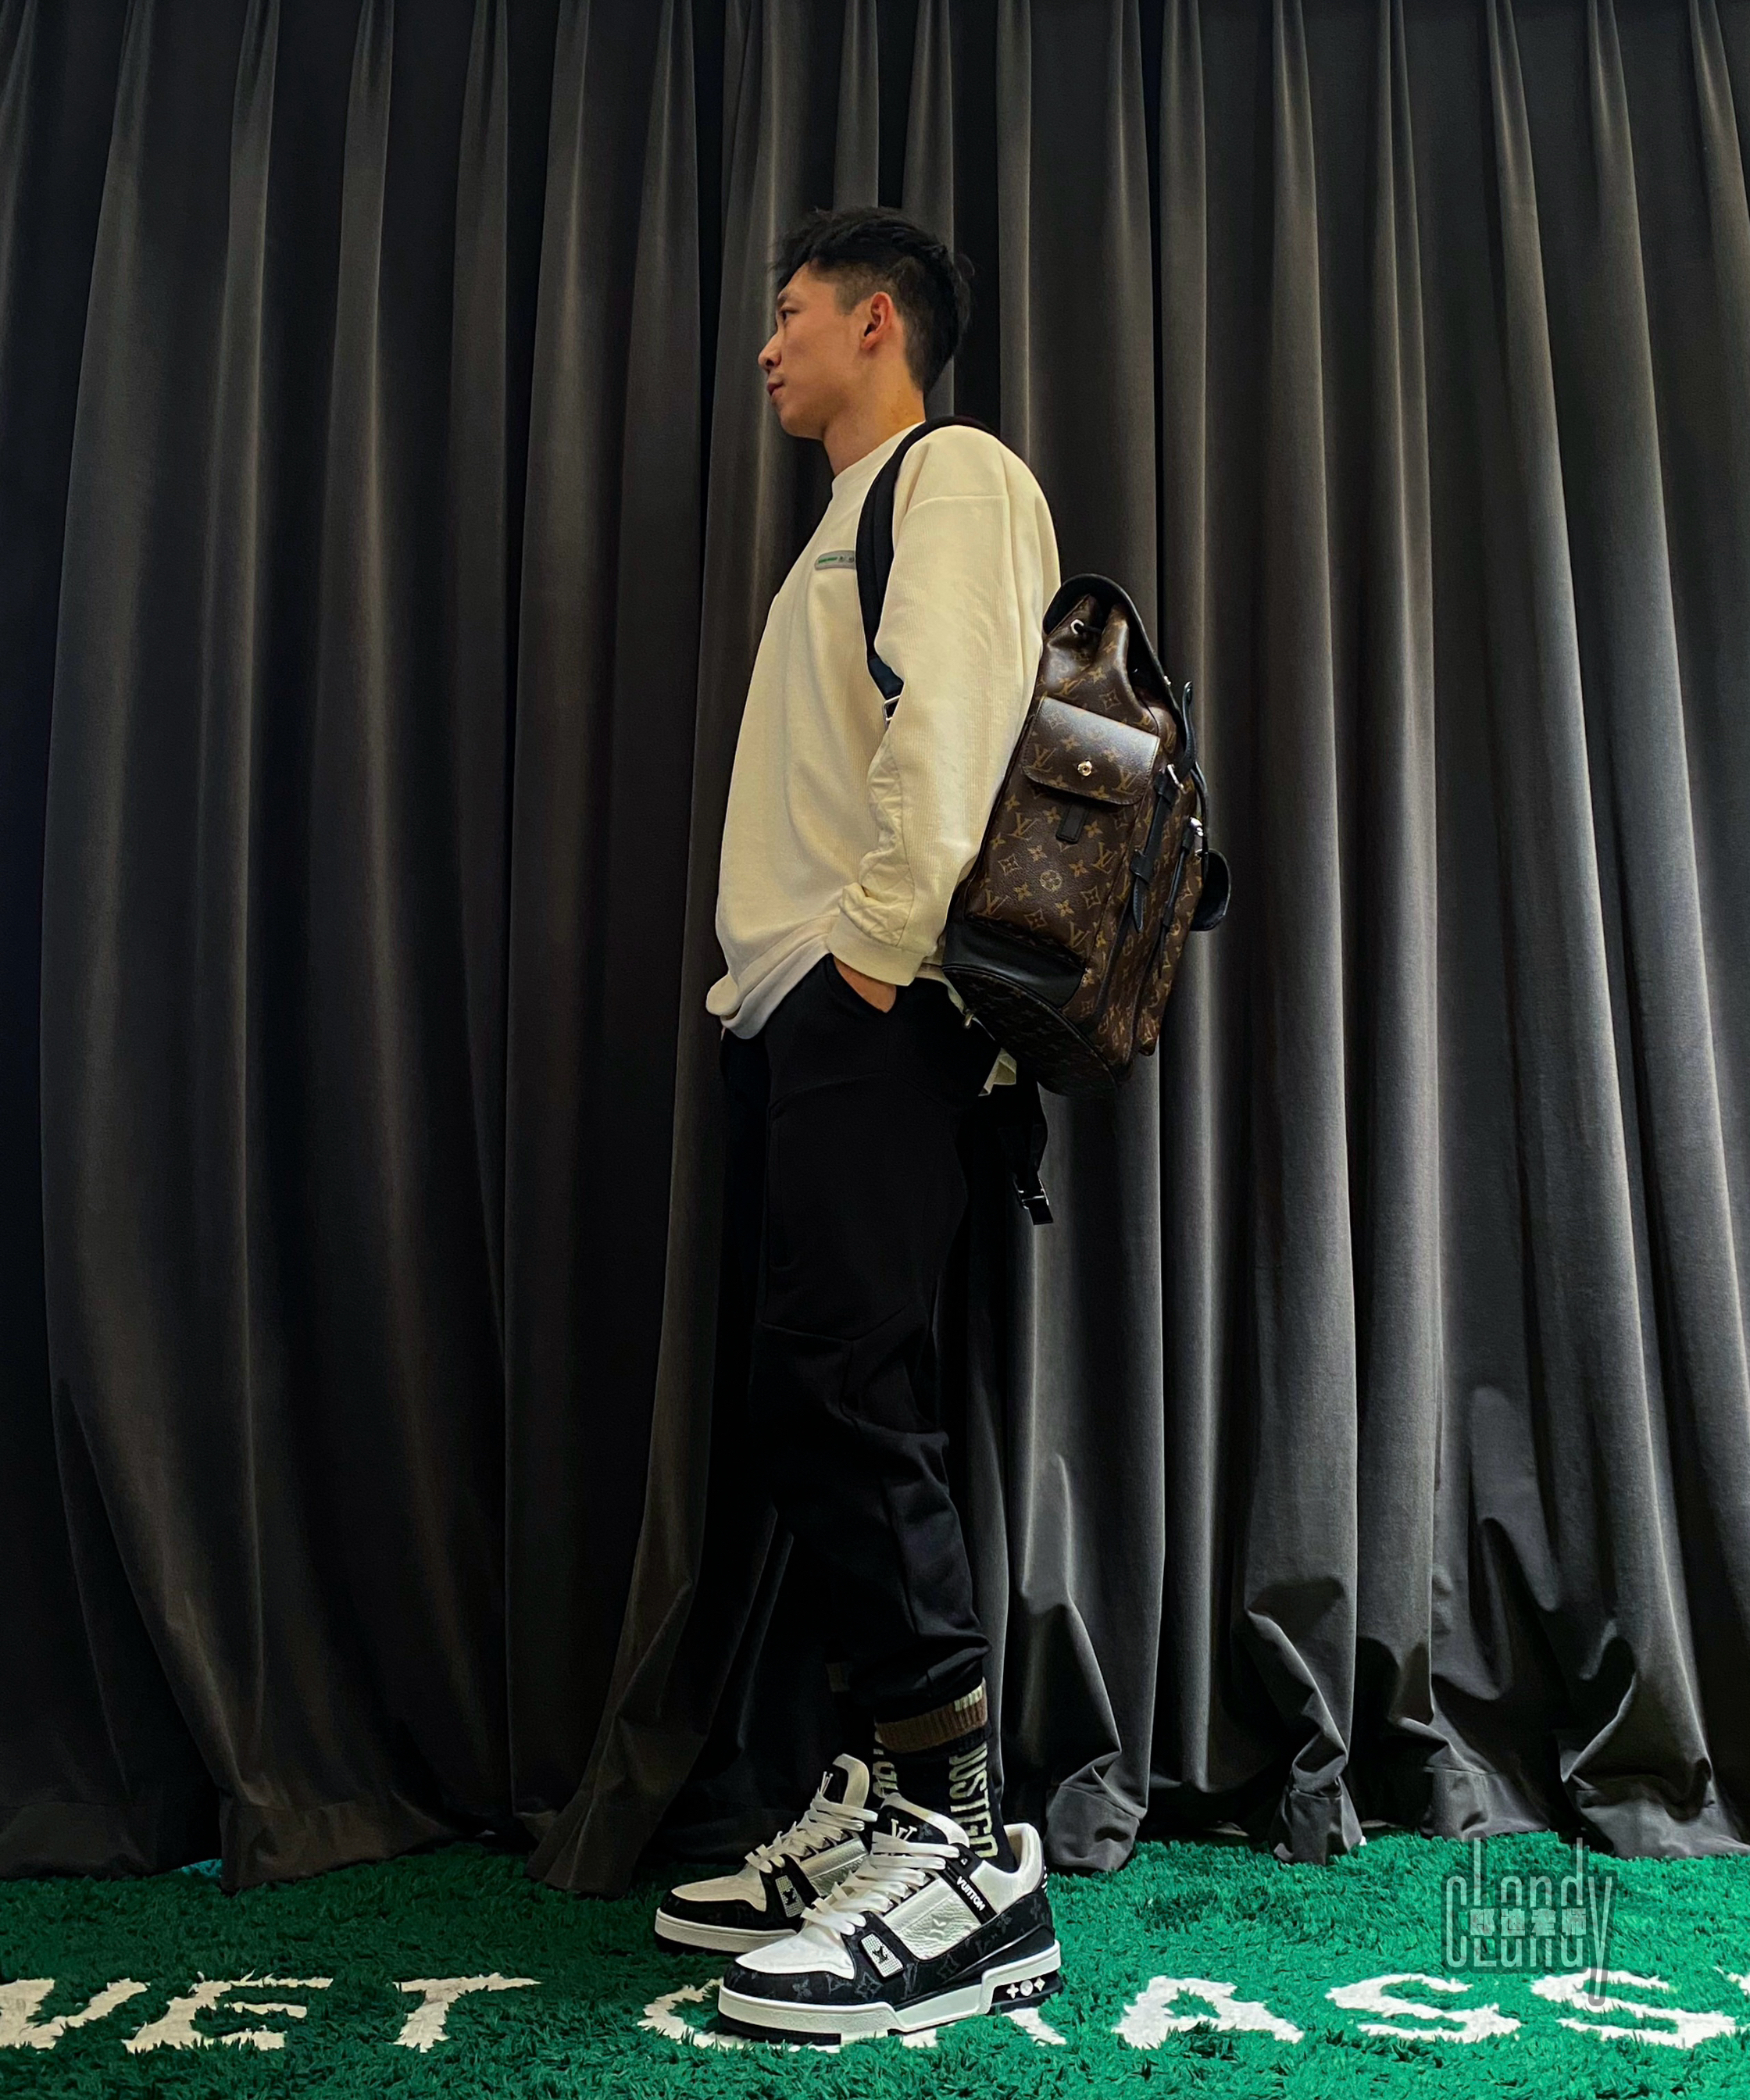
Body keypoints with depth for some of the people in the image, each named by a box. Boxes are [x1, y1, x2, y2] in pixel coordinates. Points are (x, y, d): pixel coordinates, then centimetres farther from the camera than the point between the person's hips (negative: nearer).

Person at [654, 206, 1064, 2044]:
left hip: (868, 1011, -9)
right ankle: (872, 1806, 15)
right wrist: (768, 974, 15)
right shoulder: (848, 518, 30)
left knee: (845, 1399, -14)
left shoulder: (954, 475, 2)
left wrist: (880, 945, -19)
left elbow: (952, 714, -16)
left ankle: (969, 1857, -6)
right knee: (818, 1410, 7)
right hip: (785, 1014, 9)